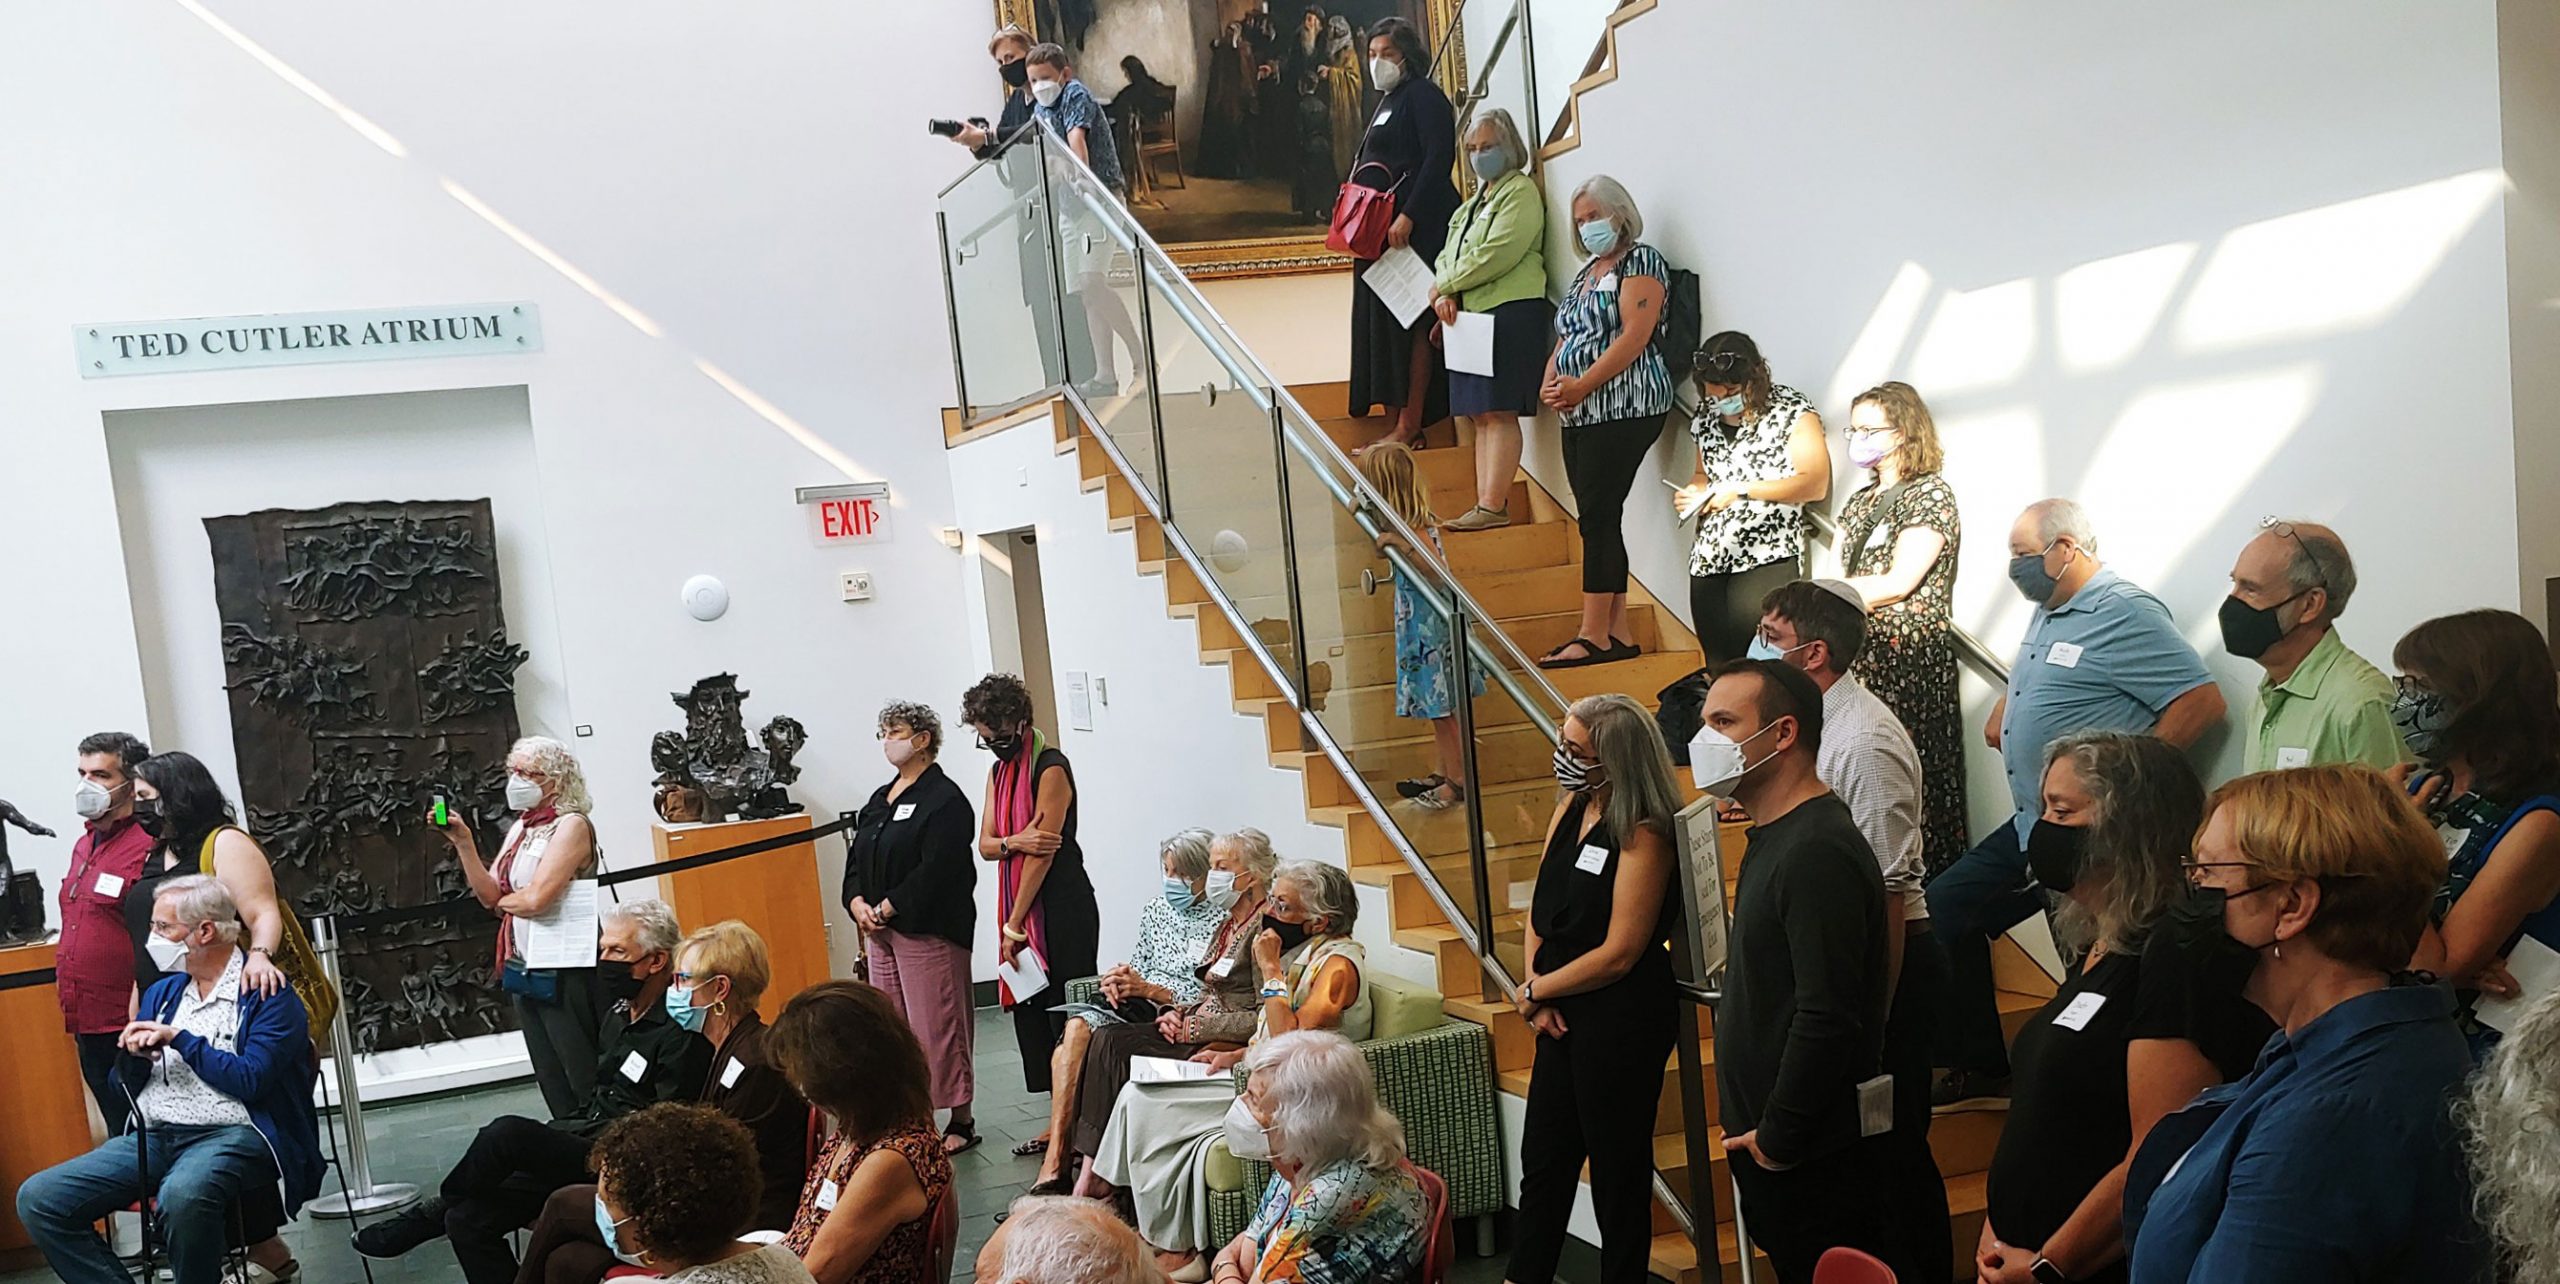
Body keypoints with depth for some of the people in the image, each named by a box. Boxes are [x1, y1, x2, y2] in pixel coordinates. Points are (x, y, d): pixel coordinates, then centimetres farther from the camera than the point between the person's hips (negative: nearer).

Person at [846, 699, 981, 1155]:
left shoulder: (944, 800, -10)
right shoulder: (880, 800, 17)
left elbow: (937, 870, -18)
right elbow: (856, 858, 15)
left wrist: (887, 908, -17)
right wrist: (858, 903, -3)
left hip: (929, 930, -9)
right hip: (880, 931, 9)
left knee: (937, 1027, -4)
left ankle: (962, 1121, 6)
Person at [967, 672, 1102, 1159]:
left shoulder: (1051, 768, -12)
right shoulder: (999, 771, 15)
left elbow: (1043, 850, -15)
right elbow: (986, 844, 11)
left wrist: (1014, 925, -14)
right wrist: (1014, 841, -14)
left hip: (1063, 905, -8)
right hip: (1021, 906, 8)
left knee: (1066, 1013, -6)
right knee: (1029, 1010, 9)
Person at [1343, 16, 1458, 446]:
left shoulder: (1423, 96, -6)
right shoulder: (1387, 102, 22)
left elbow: (1439, 158, -17)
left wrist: (1408, 216, -24)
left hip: (1414, 227, -10)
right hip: (1381, 229, 10)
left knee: (1408, 322, -10)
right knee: (1384, 325, 7)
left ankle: (1409, 427, -8)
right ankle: (1397, 423, 11)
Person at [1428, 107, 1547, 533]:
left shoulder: (1520, 191, -4)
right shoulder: (1476, 200, 24)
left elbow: (1496, 255, -15)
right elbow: (1449, 254, 19)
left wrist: (1443, 285, -6)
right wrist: (1445, 293, -2)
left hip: (1509, 312, -9)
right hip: (1470, 315, 9)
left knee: (1499, 413, -12)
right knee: (1479, 415, 6)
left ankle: (1494, 507, -14)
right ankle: (1485, 504, 8)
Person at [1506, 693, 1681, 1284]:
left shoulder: (1644, 836, -21)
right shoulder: (1571, 808, 3)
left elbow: (1618, 954, -20)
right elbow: (1540, 908, 9)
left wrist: (1536, 990, -8)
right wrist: (1536, 990, -4)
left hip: (1624, 1018, -8)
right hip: (1564, 1013, 8)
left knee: (1617, 1169, 9)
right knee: (1543, 1159, 19)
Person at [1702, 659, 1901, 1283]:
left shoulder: (1817, 851, -21)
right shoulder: (1778, 839, 12)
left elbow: (1828, 1016, -27)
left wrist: (1777, 1138, -19)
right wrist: (1757, 1130, 15)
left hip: (1815, 1157, -10)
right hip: (1769, 1138, 10)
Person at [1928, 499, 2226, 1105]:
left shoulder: (2124, 614, -15)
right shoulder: (2047, 613, 15)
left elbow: (2202, 700, -23)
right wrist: (2003, 712, 14)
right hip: (2028, 826, 11)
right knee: (1943, 909, 11)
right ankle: (1979, 1069, 21)